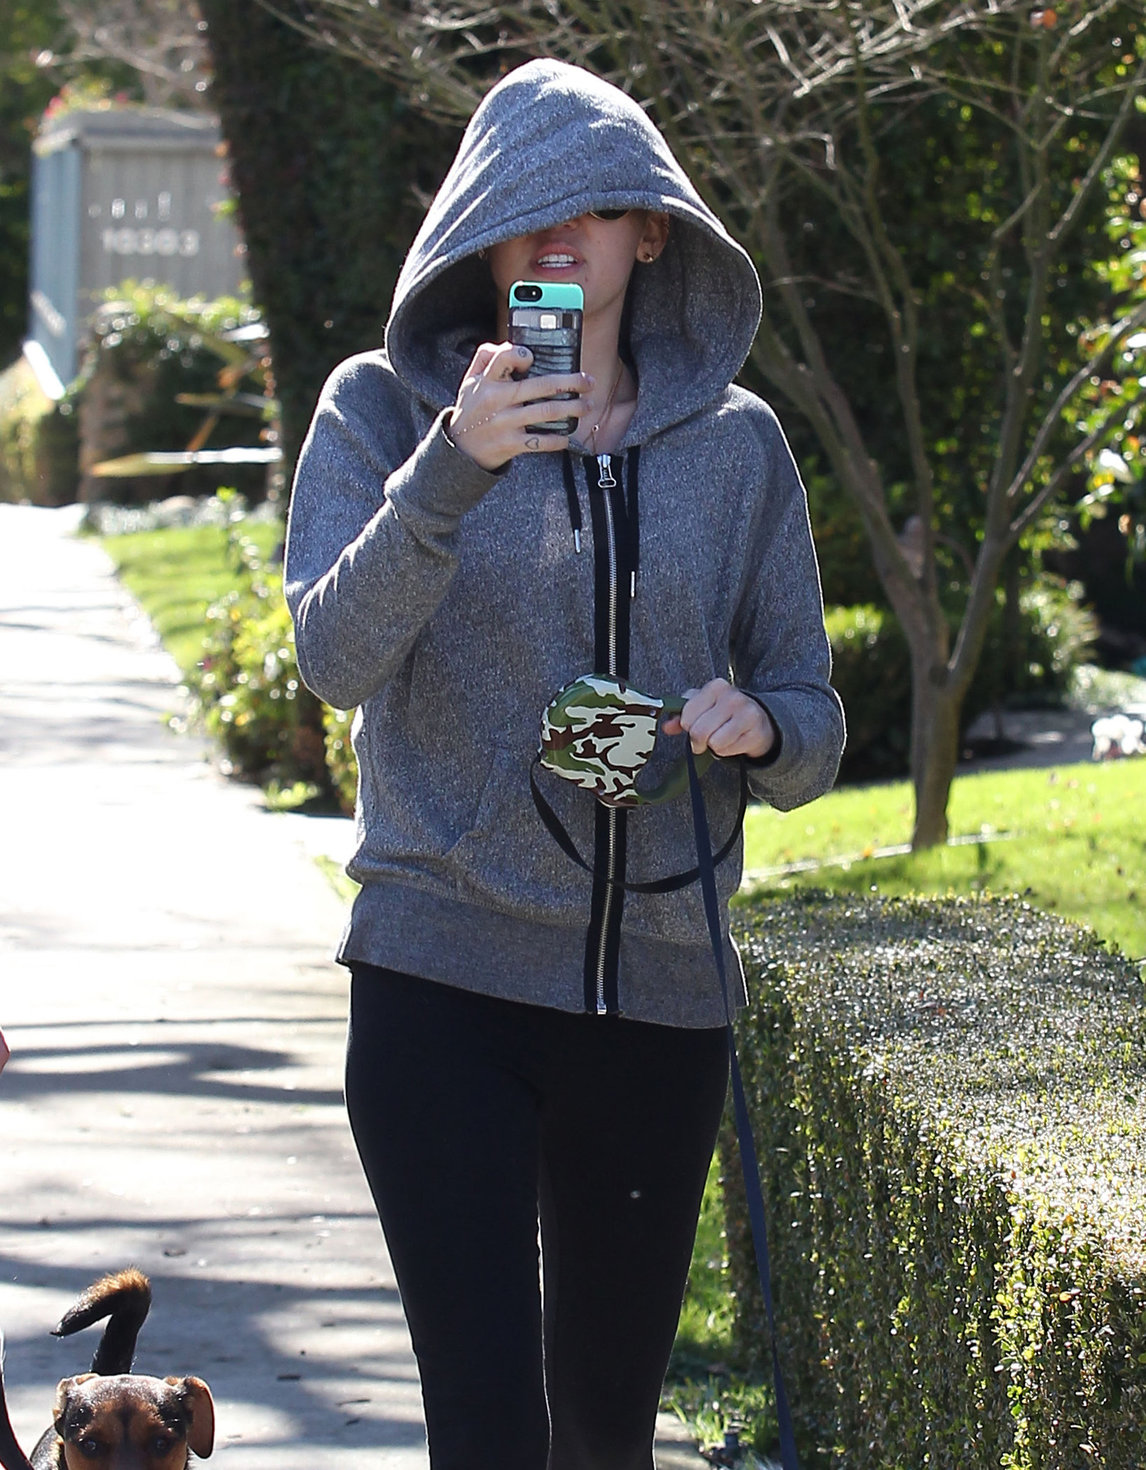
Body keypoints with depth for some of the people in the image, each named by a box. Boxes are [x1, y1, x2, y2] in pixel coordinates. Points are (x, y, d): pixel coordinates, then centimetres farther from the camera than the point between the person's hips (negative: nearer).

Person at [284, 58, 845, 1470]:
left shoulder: (733, 443, 9)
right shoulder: (385, 409, 2)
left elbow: (811, 726, 12)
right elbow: (335, 656, -13)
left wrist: (757, 729, -12)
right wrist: (455, 464, -26)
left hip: (659, 993, 3)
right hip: (442, 978, -3)